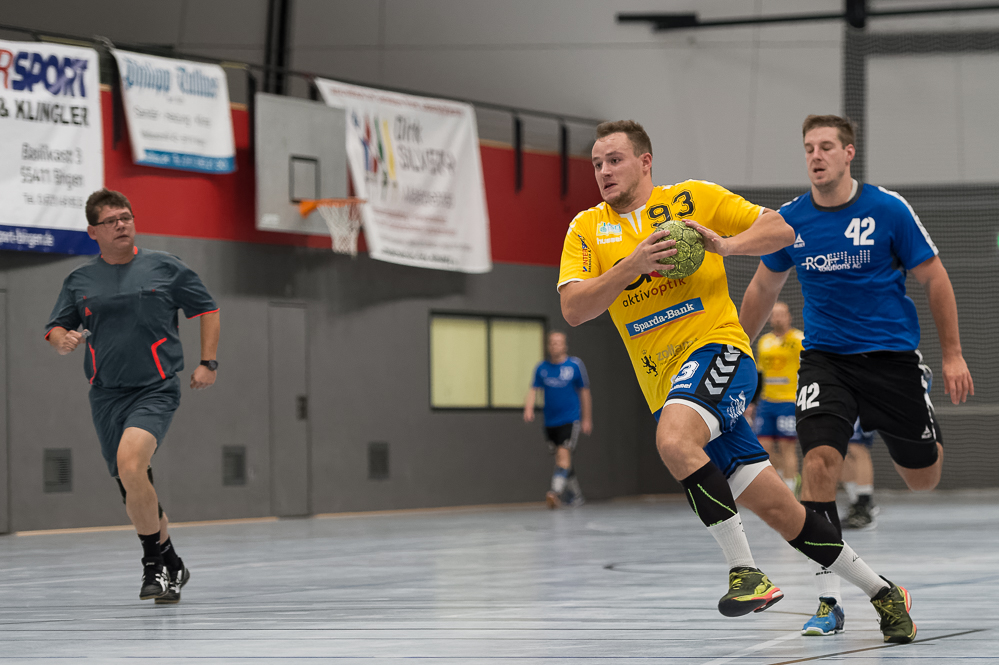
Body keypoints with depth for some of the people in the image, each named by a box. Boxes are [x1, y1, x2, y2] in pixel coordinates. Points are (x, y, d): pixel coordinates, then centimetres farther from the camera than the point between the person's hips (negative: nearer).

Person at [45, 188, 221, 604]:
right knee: (135, 492, 6)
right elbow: (55, 328, 13)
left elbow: (207, 309, 12)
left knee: (130, 462, -27)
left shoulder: (164, 268, 4)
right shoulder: (79, 281, 9)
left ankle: (154, 563, -14)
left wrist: (208, 363, 3)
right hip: (106, 395, 4)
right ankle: (171, 566, 25)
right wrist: (64, 341, -11)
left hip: (156, 388, -4)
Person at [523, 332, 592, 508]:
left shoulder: (575, 365, -3)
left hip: (570, 419, -4)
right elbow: (534, 390, 2)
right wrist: (528, 408, -18)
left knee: (563, 454, -21)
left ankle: (556, 491, -31)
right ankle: (575, 495, 23)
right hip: (550, 421, 4)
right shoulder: (542, 368, 5)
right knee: (560, 459, 9)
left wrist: (586, 419, 5)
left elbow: (584, 392, 4)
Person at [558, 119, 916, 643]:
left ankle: (745, 570, -29)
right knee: (775, 507, 1)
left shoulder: (693, 198, 4)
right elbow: (573, 310, -4)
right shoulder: (587, 229, 10)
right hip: (666, 385, 4)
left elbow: (782, 230, 6)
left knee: (674, 439, -35)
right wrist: (632, 265, -16)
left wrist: (727, 245, -13)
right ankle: (880, 591, 14)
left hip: (717, 350, -4)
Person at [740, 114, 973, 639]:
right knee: (818, 462, -21)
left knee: (922, 479, 8)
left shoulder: (889, 210, -9)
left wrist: (953, 355, -2)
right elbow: (764, 288, 15)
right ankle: (828, 601, -16)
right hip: (825, 358, 1)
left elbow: (933, 279, -1)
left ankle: (933, 439, 49)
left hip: (890, 355, -1)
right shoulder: (790, 220, -2)